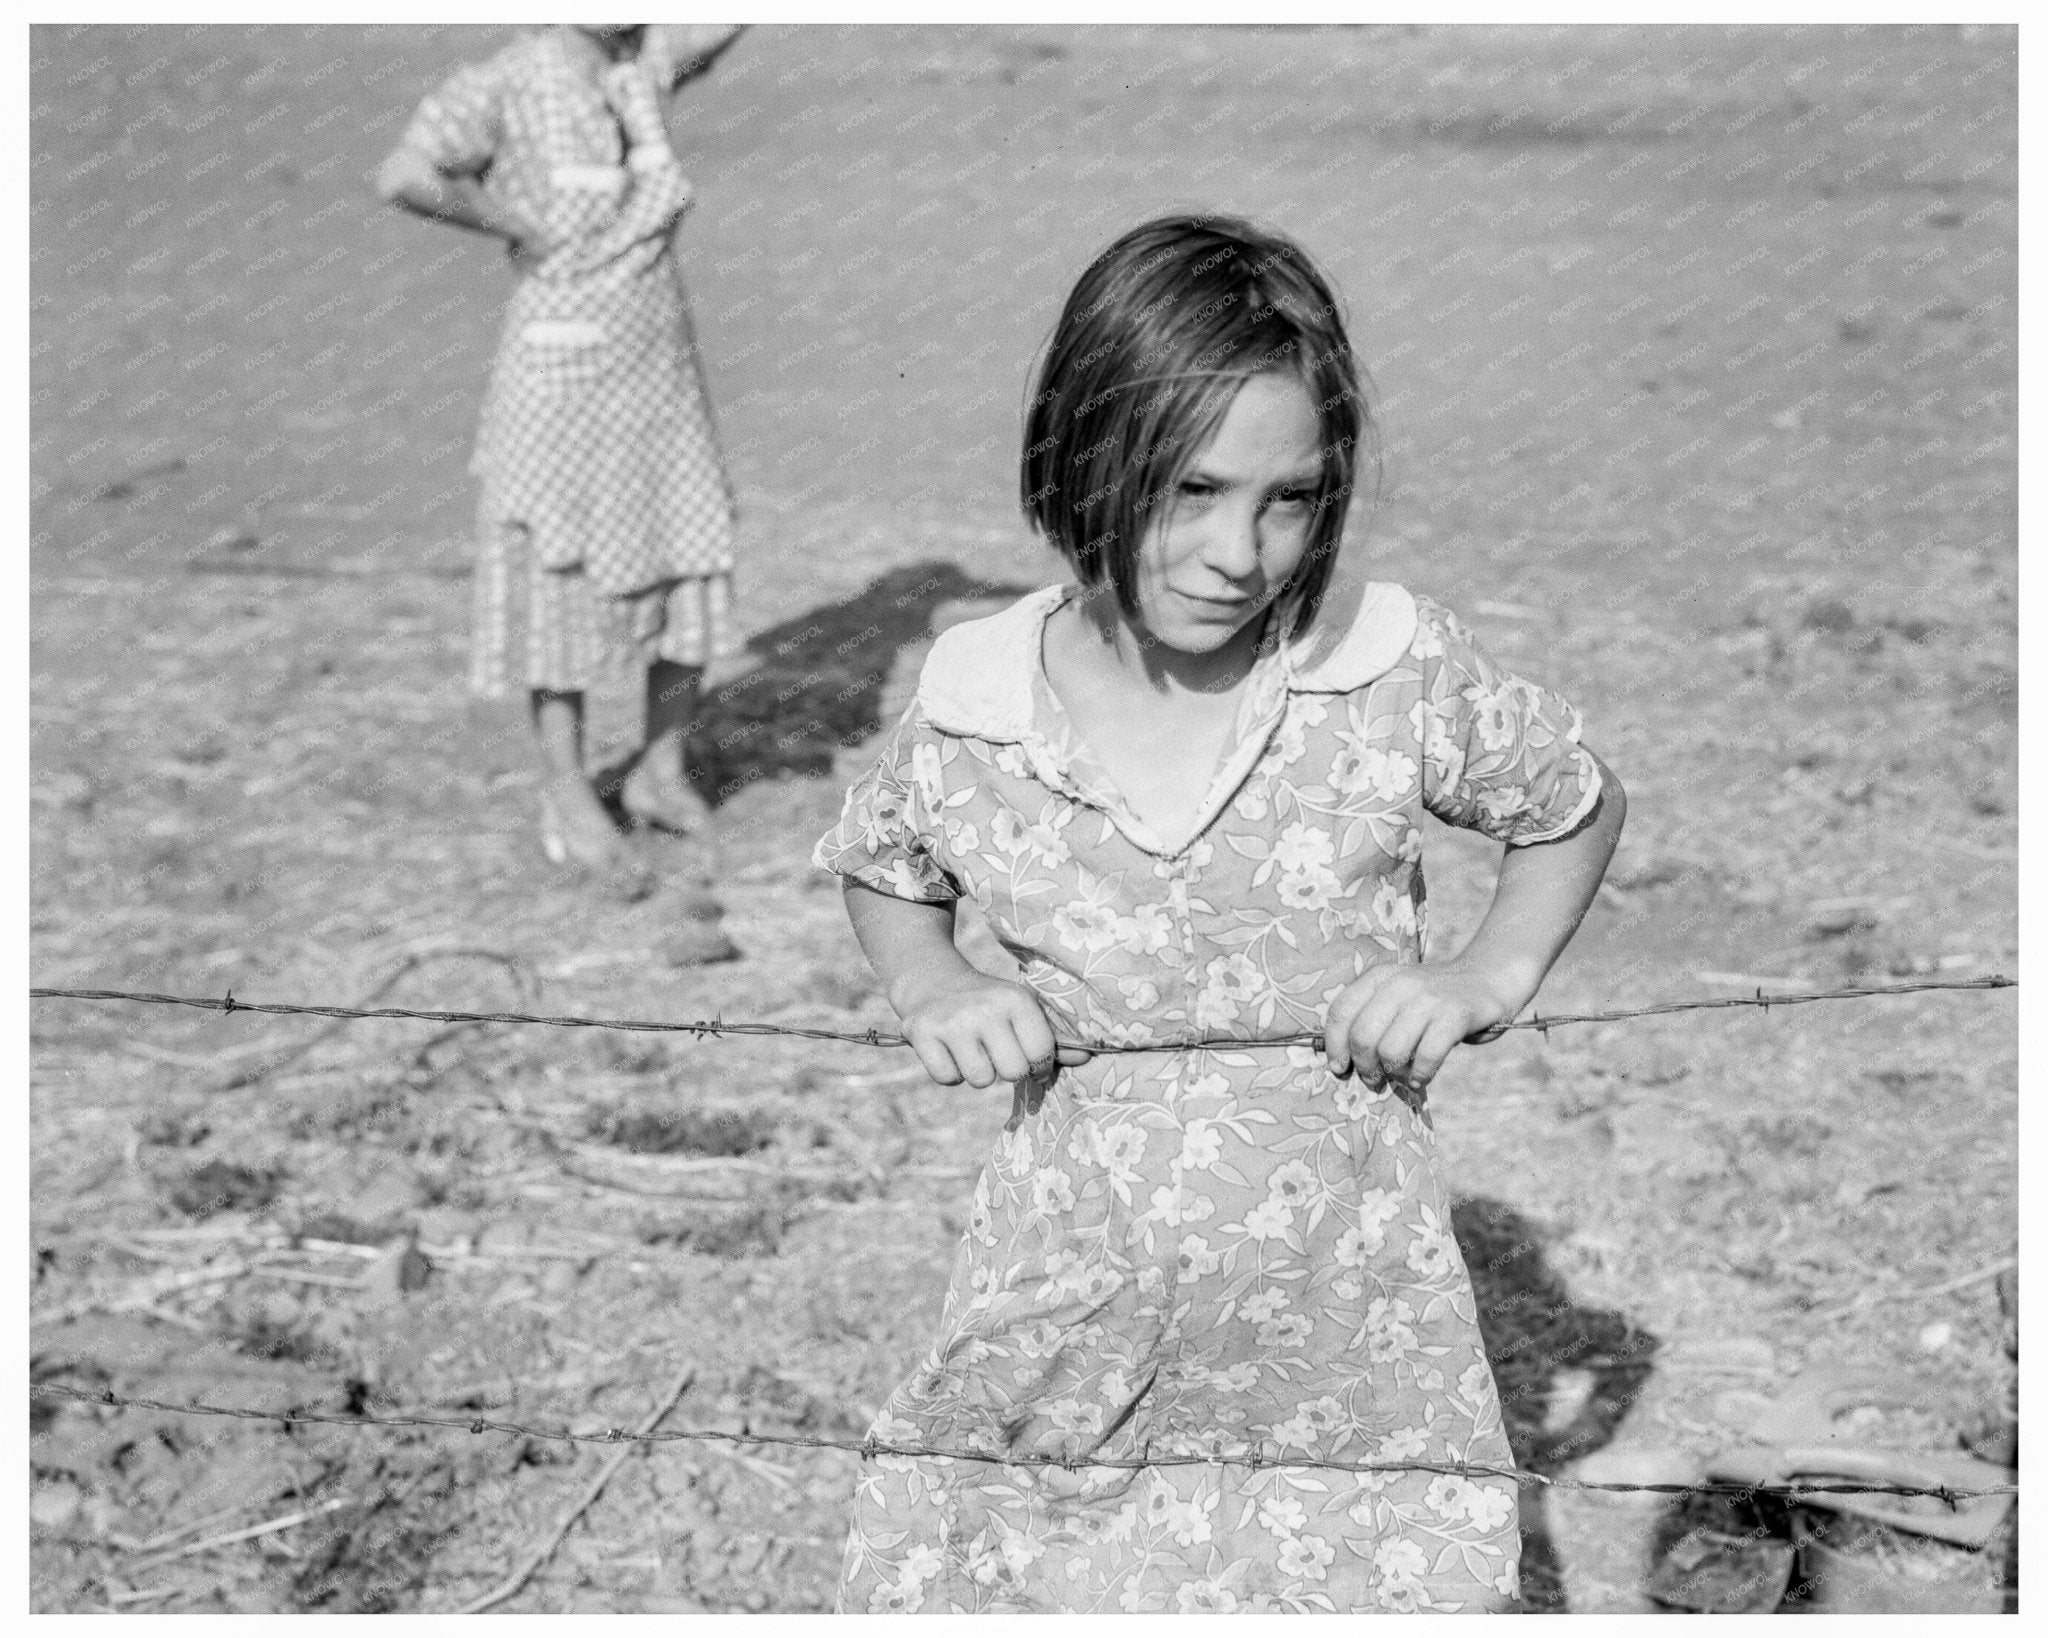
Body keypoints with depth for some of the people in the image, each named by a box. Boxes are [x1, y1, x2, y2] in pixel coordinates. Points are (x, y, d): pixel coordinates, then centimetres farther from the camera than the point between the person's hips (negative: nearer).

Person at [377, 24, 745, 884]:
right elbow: (403, 177, -22)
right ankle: (568, 798, 13)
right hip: (562, 371, -6)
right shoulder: (507, 83, -12)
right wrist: (523, 228, -16)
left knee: (695, 569, 7)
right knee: (565, 581, 2)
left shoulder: (650, 60, 5)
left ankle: (661, 768, 24)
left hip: (661, 366, 6)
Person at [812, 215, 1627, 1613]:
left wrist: (1487, 978, -5)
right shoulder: (969, 707, -5)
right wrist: (933, 990, -2)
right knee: (946, 1573, 4)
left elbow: (1578, 808, 10)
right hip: (1076, 1282, 1)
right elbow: (881, 867, 17)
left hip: (1349, 1288, -1)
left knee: (1393, 1562, -1)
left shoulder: (1399, 669, -9)